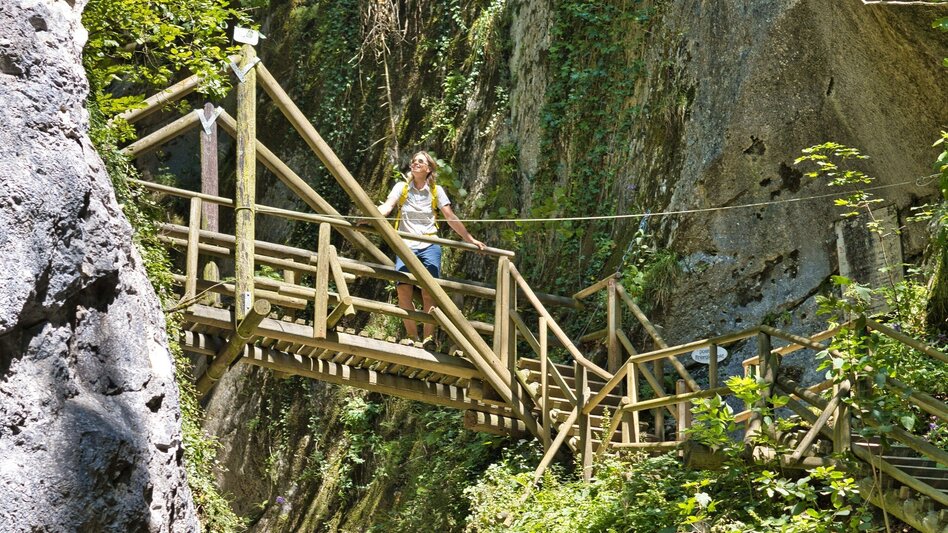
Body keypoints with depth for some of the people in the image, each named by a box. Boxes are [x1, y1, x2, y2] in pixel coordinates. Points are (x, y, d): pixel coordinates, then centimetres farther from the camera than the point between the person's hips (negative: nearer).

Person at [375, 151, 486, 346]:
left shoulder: (436, 191, 9)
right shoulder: (402, 187, 9)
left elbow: (450, 217, 7)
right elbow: (387, 207, -5)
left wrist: (470, 239, 2)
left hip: (429, 246, 0)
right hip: (406, 246, 0)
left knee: (429, 291, -15)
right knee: (403, 289, -19)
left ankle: (429, 337, -13)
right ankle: (412, 337, -12)